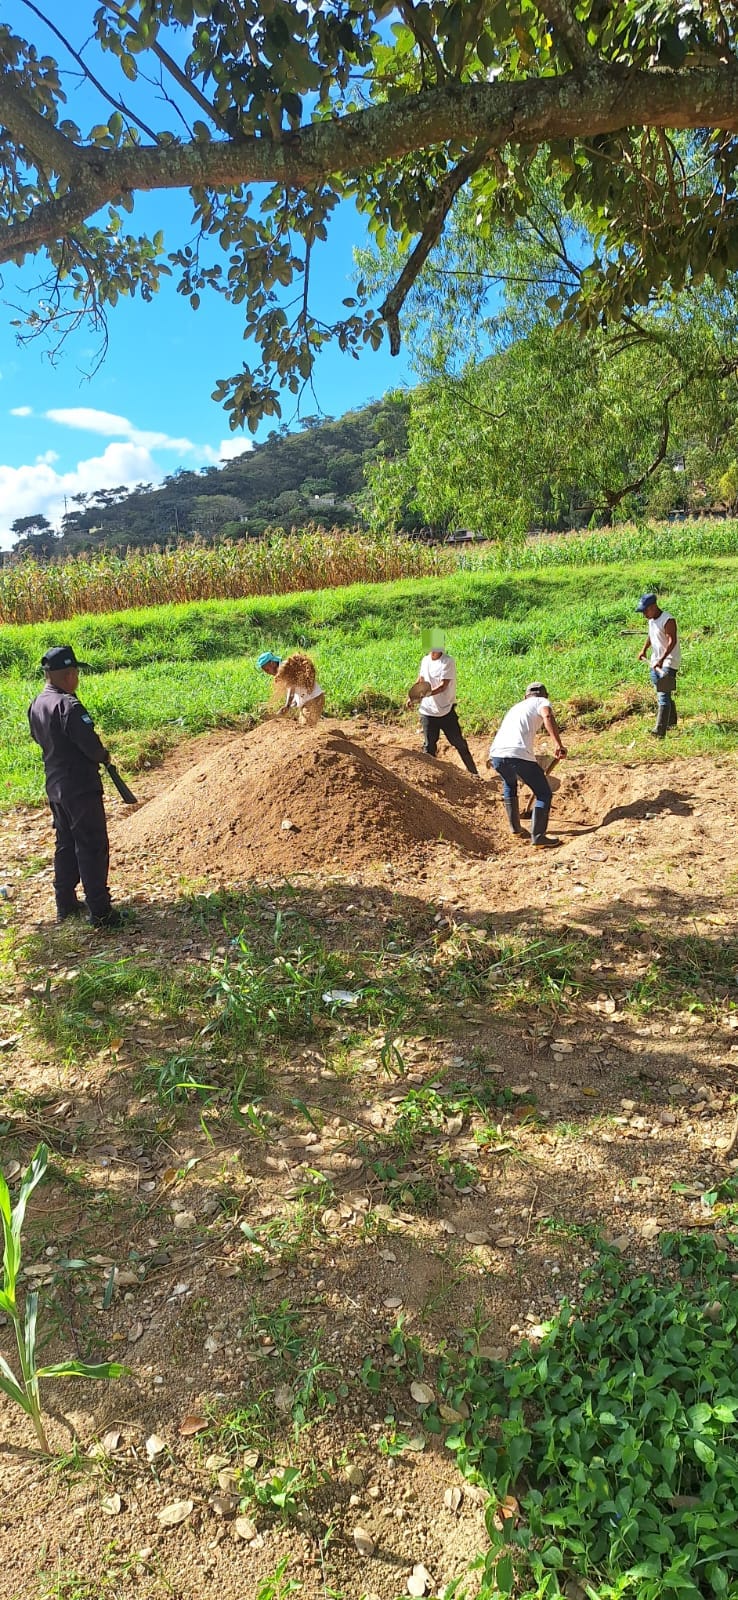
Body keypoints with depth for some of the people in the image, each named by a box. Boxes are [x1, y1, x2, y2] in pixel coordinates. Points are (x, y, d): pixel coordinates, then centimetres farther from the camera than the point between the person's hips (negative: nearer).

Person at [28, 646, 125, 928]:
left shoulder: (36, 705, 7)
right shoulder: (67, 705, -20)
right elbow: (90, 744, -22)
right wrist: (103, 756, -3)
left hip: (55, 786, 9)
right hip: (80, 787, -9)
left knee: (65, 845, 19)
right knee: (92, 848, -4)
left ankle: (65, 905, 27)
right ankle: (100, 912, -1)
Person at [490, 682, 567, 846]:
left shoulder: (516, 707, 36)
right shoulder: (542, 702, 16)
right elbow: (547, 716, -9)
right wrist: (558, 744, -17)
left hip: (496, 754, 7)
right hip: (520, 754, -6)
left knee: (509, 785, 35)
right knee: (544, 794, 8)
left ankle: (515, 827, 37)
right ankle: (538, 836, 0)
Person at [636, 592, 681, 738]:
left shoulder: (667, 621, -20)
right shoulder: (651, 620, 7)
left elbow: (672, 641, -27)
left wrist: (662, 659, -38)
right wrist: (644, 649, 10)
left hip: (668, 661, -9)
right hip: (656, 660, 9)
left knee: (663, 695, -16)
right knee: (662, 692, 19)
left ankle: (660, 730, -22)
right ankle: (671, 721, 38)